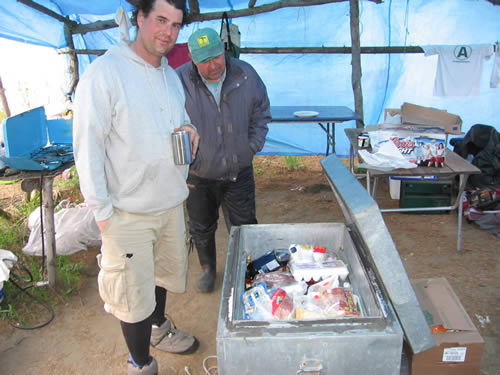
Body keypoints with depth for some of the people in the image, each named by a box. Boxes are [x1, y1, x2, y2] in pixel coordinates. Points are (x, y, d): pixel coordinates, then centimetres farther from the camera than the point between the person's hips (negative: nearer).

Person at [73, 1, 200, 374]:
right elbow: (87, 145, -17)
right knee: (134, 292, 6)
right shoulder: (105, 71, -16)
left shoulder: (171, 75, 9)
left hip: (171, 201, 7)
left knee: (164, 273, 24)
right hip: (129, 211, -7)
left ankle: (159, 327, 50)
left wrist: (189, 129, -2)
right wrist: (102, 210, -18)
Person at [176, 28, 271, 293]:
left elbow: (261, 115, 6)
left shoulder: (245, 75, -9)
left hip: (239, 171, 1)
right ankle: (208, 268, 43)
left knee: (243, 227, 12)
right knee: (202, 229, 18)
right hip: (198, 174, 0)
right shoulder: (179, 81, -17)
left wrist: (251, 148, -1)